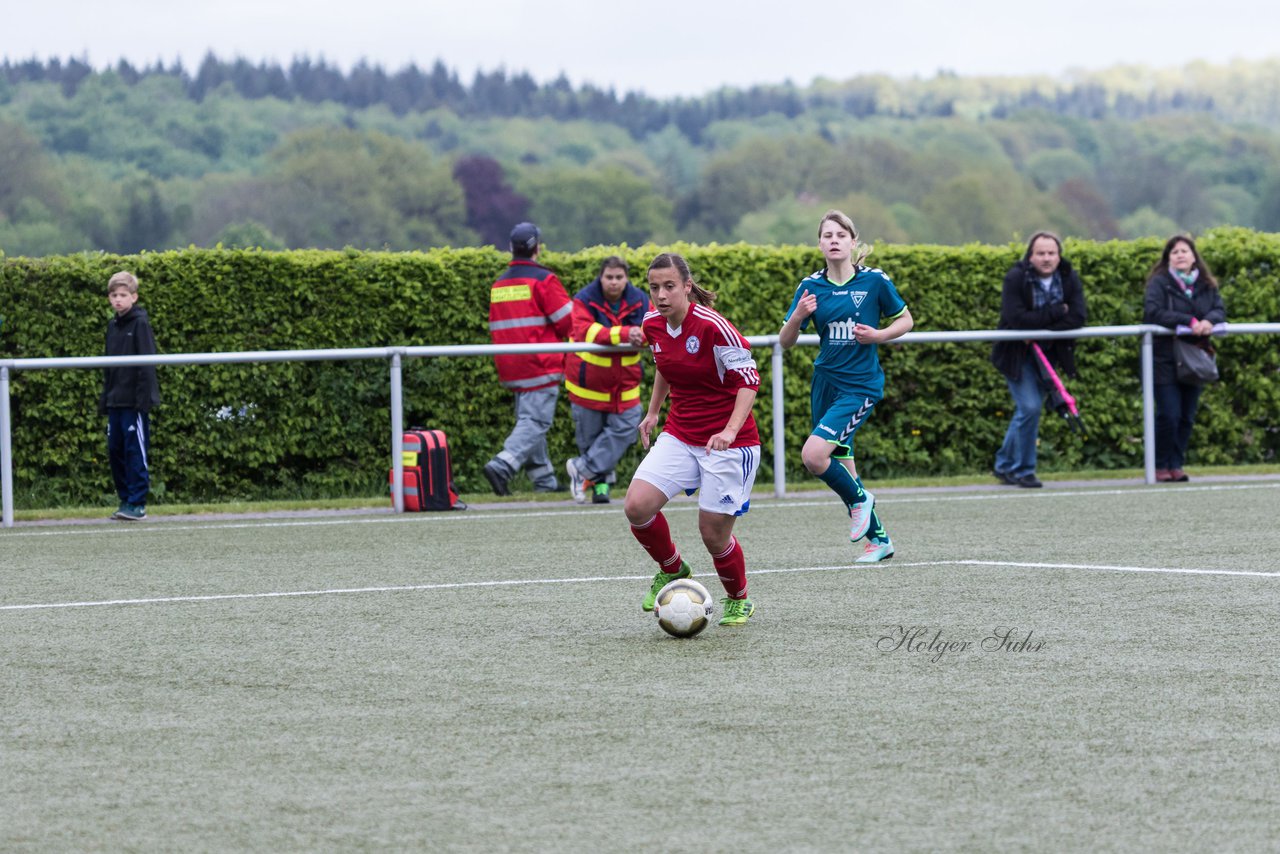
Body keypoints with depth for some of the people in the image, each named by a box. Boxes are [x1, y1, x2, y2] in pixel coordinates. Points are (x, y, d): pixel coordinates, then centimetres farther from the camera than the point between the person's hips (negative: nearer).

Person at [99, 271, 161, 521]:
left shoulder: (140, 323, -7)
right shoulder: (112, 326, 15)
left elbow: (147, 363, -12)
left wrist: (144, 398, -17)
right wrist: (104, 400, 17)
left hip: (134, 401, -7)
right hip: (116, 401, 7)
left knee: (135, 452, -6)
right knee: (115, 451, 7)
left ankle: (138, 504, -4)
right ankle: (126, 500, 15)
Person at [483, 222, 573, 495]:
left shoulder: (498, 285, 13)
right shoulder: (543, 280, -9)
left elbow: (495, 328, 18)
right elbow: (567, 321, -9)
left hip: (511, 369, 7)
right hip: (541, 365, -7)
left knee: (528, 419, 13)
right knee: (535, 422, -10)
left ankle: (544, 479, 14)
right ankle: (503, 465, -27)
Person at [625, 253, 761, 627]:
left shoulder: (712, 326, -21)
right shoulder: (653, 325, -1)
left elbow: (749, 378, -18)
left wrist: (731, 430, -29)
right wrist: (652, 412, 24)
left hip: (728, 442, -6)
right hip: (679, 437, 6)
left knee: (714, 533, -3)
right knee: (637, 506, -15)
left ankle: (739, 601, 27)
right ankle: (672, 571, 12)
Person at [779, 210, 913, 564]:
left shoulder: (874, 281, -6)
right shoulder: (811, 287, 2)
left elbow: (905, 321, 7)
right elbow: (785, 342, 2)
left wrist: (879, 335, -12)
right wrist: (798, 317, -18)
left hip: (861, 385, -5)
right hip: (825, 384, 5)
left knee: (813, 454, -22)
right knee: (840, 465, 10)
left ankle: (859, 500, 5)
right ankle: (879, 540, 26)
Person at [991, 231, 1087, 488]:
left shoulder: (1069, 279, -4)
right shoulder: (1016, 278, -17)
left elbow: (1077, 318, -15)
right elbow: (1016, 318, -28)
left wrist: (1039, 330, -23)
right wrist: (1057, 312, -24)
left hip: (1047, 354, 5)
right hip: (1017, 354, -5)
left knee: (1027, 410, 9)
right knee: (1029, 407, -13)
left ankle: (1004, 466, 24)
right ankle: (1023, 470, -1)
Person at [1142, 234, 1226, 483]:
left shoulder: (1206, 285, 10)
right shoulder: (1159, 283, -4)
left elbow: (1220, 310, 0)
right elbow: (1153, 312, -19)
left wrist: (1209, 321, -24)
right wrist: (1189, 322, -25)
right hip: (1165, 361, -5)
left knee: (1187, 417, 6)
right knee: (1168, 415, -9)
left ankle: (1176, 465, 14)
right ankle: (1161, 466, 2)